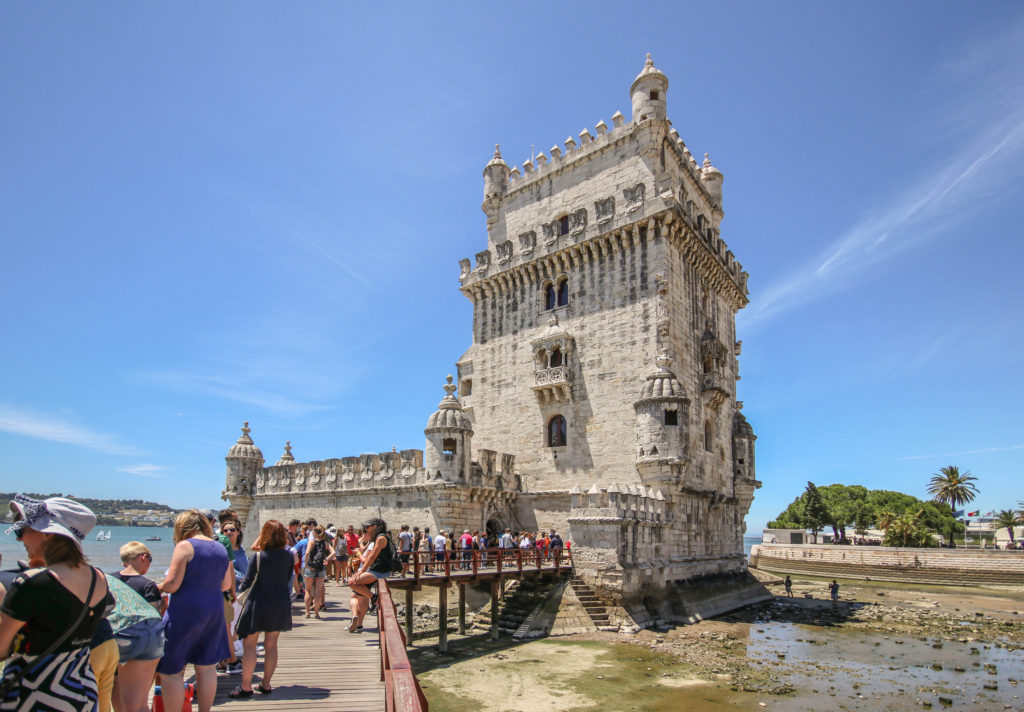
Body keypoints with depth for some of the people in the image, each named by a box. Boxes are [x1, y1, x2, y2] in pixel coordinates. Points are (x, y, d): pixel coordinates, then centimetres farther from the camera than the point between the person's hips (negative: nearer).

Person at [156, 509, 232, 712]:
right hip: (214, 611, 7)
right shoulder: (220, 548, 8)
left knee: (171, 671, 5)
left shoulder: (185, 546, -10)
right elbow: (226, 585, 12)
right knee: (207, 667, 15)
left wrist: (157, 588, 6)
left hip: (185, 613, -6)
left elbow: (172, 584, -14)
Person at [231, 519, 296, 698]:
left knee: (249, 644, 7)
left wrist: (241, 587, 14)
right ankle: (266, 684, 18)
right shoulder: (289, 555, -4)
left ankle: (245, 686, 9)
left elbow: (247, 582, -7)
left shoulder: (257, 556, -14)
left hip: (259, 603, -4)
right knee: (271, 645, 12)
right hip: (281, 603, 4)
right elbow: (288, 579, 5)